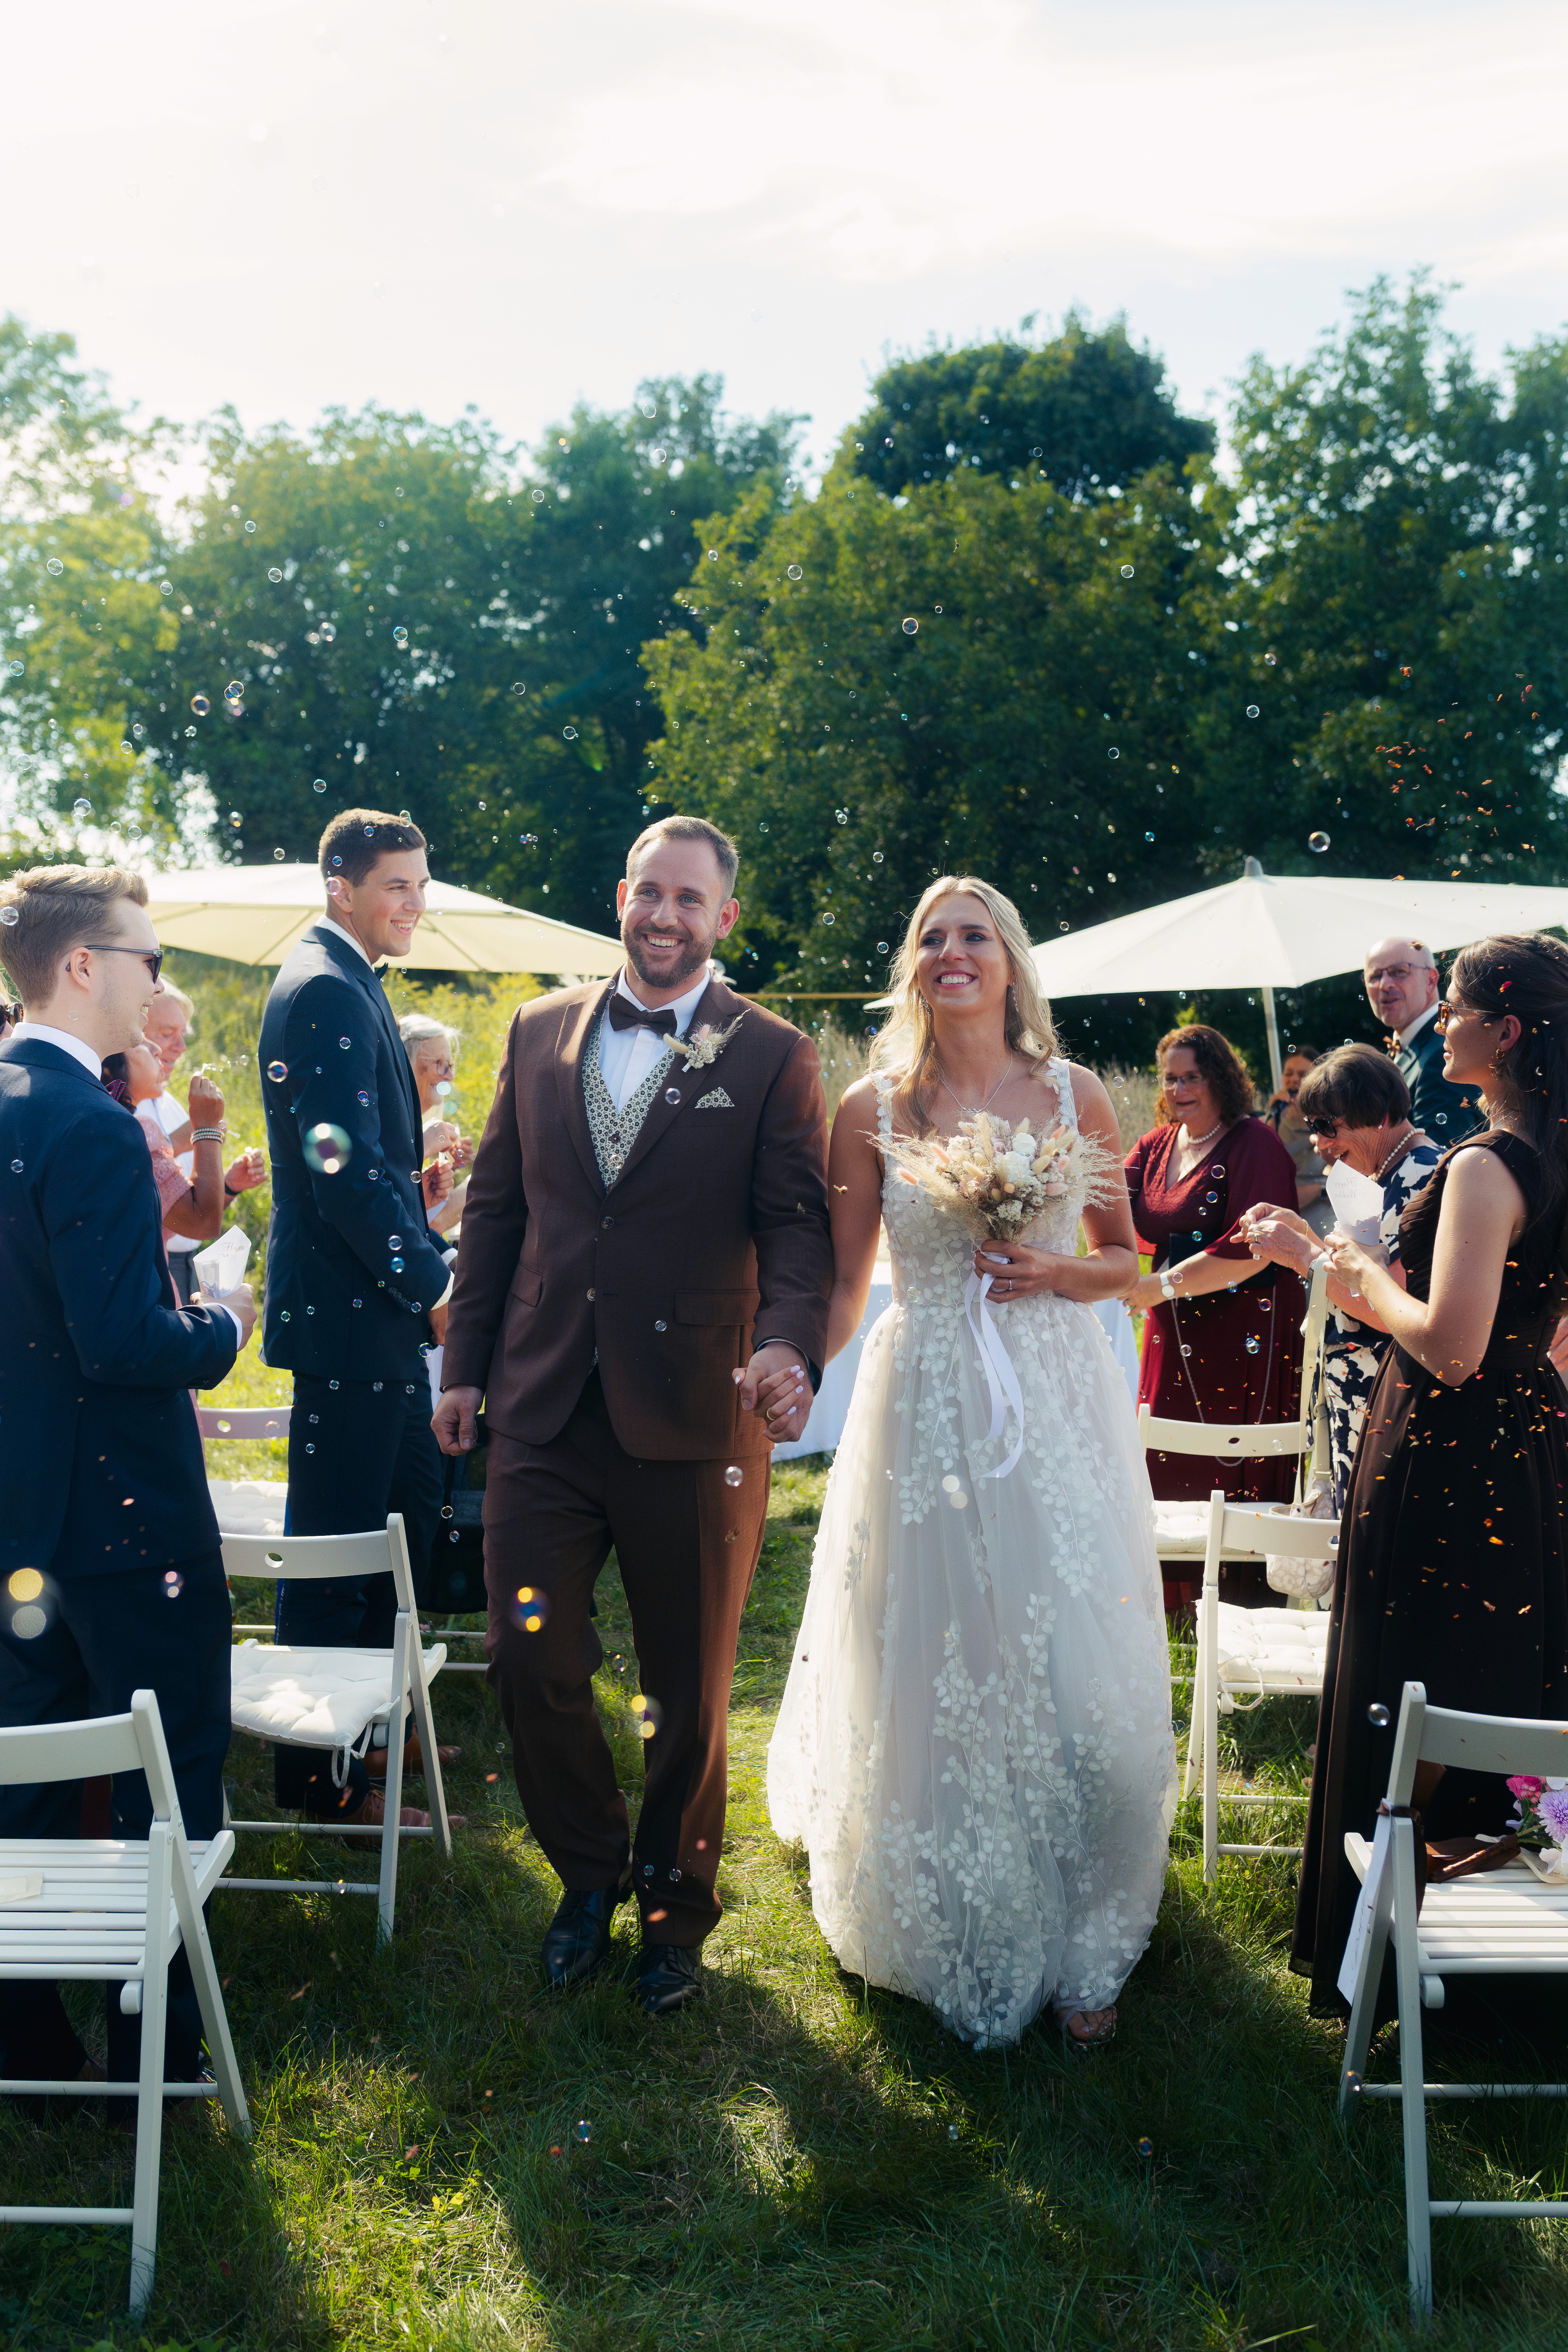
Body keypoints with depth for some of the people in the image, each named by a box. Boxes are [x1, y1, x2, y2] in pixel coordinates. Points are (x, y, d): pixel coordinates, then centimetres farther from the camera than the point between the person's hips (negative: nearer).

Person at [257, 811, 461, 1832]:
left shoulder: (350, 986, 15)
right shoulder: (325, 991, -18)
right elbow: (346, 1171, -24)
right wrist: (431, 1285, -17)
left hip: (381, 1302, 11)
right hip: (347, 1313, -11)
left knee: (408, 1509, 19)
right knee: (336, 1541, 0)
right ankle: (320, 1774, 13)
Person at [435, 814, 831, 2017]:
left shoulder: (773, 1057, -2)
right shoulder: (541, 1031, 9)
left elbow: (798, 1226, -7)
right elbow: (497, 1207, 12)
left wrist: (789, 1345, -26)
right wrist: (466, 1364, 10)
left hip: (692, 1421, -2)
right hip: (543, 1413, 3)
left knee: (690, 1694, 10)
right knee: (530, 1664, 5)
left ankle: (676, 1908, 34)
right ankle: (589, 1873, 33)